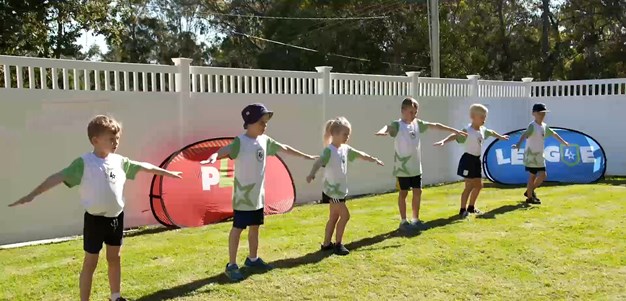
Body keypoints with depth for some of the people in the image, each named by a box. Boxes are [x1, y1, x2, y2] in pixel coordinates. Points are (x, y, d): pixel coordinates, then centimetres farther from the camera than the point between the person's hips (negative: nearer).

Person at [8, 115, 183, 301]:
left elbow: (142, 167, 13)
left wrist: (167, 173, 21)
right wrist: (33, 194, -31)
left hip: (116, 217, 6)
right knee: (90, 262, 5)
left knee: (114, 258, 18)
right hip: (95, 219, -5)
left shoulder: (120, 161, 2)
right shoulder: (84, 163, -15)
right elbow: (59, 177, -23)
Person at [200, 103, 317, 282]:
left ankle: (252, 259, 33)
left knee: (255, 227, 18)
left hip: (258, 195, 7)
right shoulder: (240, 141, -17)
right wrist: (214, 157, -60)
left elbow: (284, 148, 19)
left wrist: (306, 156, 29)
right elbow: (226, 150, -37)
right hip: (243, 196, -7)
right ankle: (232, 265, 9)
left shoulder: (265, 140, 6)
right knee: (238, 228, 0)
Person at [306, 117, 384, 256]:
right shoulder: (329, 150, -19)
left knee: (334, 217, 14)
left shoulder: (345, 149, 6)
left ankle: (326, 244, 23)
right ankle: (338, 244, 5)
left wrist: (374, 160, 30)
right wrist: (312, 173, -54)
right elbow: (319, 162, -36)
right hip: (332, 190, -8)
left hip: (341, 190, 8)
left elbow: (360, 155, 20)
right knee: (345, 215, -7)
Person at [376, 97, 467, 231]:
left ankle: (416, 220, 24)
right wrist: (383, 131, -60)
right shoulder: (397, 125, -13)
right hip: (403, 167, -6)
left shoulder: (417, 123, 7)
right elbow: (388, 127, -34)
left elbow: (435, 125, 13)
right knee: (403, 193, 4)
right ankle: (403, 221, 16)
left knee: (418, 192, 11)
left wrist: (454, 131, 16)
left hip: (416, 167, 6)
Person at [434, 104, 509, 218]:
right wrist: (443, 141, -52)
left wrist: (501, 137, 47)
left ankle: (471, 207, 30)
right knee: (469, 186, -8)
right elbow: (455, 135, -34)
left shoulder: (483, 130, 7)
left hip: (476, 160, 9)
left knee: (478, 185, 16)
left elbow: (491, 132, 28)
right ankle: (462, 210, 2)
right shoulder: (467, 131, -19)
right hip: (468, 159, -9)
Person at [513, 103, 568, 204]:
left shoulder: (544, 126, 9)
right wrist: (518, 144, -53)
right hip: (531, 155, -8)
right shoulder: (532, 126, -17)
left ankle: (530, 191, 28)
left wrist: (563, 142, 39)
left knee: (543, 175, 10)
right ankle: (529, 197, 9)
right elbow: (525, 135, -35)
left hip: (540, 156, 8)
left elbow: (553, 133, 27)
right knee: (532, 176, -2)